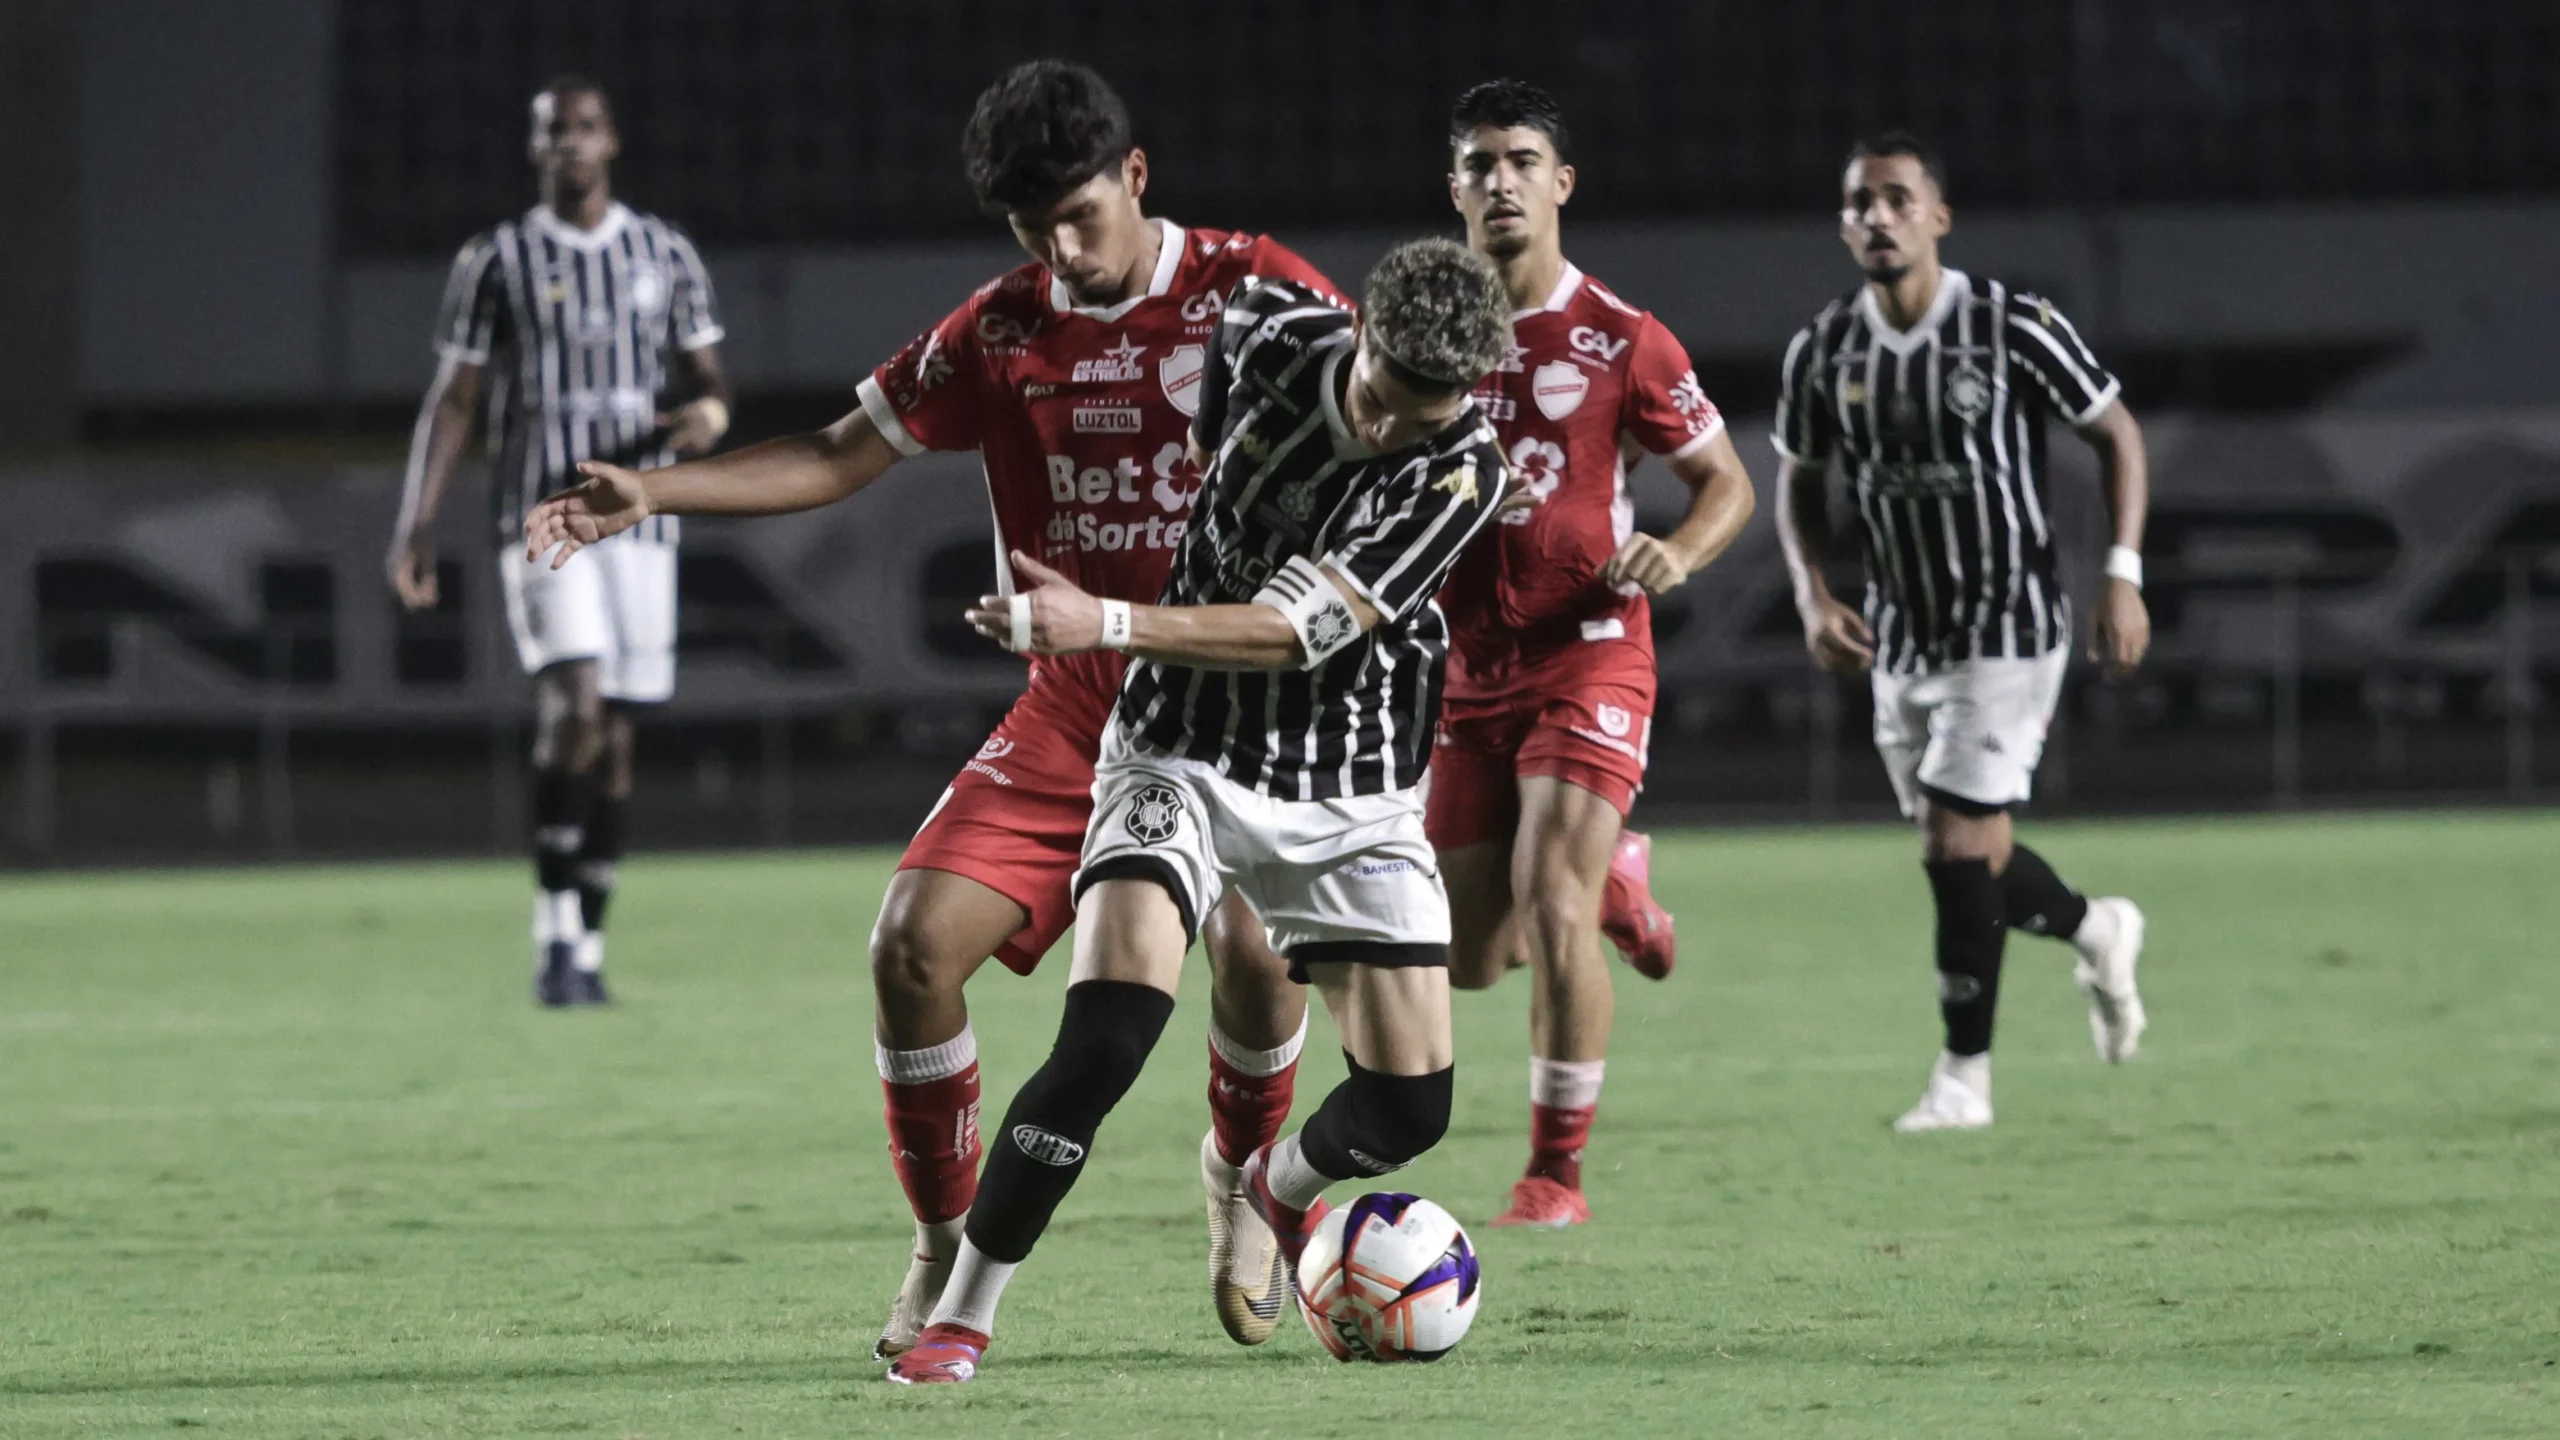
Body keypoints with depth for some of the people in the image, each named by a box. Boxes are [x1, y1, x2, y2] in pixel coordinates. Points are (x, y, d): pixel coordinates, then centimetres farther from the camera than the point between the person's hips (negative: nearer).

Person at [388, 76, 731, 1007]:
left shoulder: (666, 256, 11)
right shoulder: (499, 261, 4)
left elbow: (705, 377, 14)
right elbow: (453, 399, 5)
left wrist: (707, 415, -11)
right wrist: (418, 524, -3)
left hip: (640, 520, 3)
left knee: (614, 738, 4)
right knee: (575, 704, -21)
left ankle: (586, 952, 11)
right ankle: (554, 937, -15)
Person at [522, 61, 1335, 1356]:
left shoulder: (1250, 288, -5)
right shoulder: (1001, 330, 4)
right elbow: (842, 457, 9)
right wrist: (650, 493, -1)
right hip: (1071, 711, 3)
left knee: (1256, 951, -26)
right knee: (916, 943, -14)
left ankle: (1239, 1175, 9)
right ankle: (950, 1248, 5)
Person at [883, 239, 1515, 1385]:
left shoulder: (1462, 472, -18)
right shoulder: (1268, 333, -12)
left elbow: (1293, 633, -26)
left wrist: (1101, 625, -34)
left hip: (1354, 796, 0)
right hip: (1186, 757, 0)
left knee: (1409, 1104, -3)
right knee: (1106, 1036, -22)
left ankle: (1284, 1185, 34)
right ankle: (960, 1321, -12)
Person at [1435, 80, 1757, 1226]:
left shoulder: (1620, 342, -4)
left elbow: (1726, 479, 3)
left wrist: (1678, 553, -17)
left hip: (1588, 652, -4)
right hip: (1463, 666, 4)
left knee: (1551, 899, -20)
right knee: (1468, 958, 6)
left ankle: (1558, 1173, -7)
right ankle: (1613, 879, 40)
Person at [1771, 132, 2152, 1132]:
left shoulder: (2014, 328, -14)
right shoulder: (1824, 352, -2)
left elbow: (2116, 433, -3)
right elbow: (1798, 482, 13)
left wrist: (2122, 576, -11)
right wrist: (1814, 598, -3)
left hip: (2009, 629, -5)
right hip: (1901, 638, 5)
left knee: (1957, 846, -13)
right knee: (1965, 859, 11)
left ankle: (1964, 1076, -1)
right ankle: (2095, 930, 42)